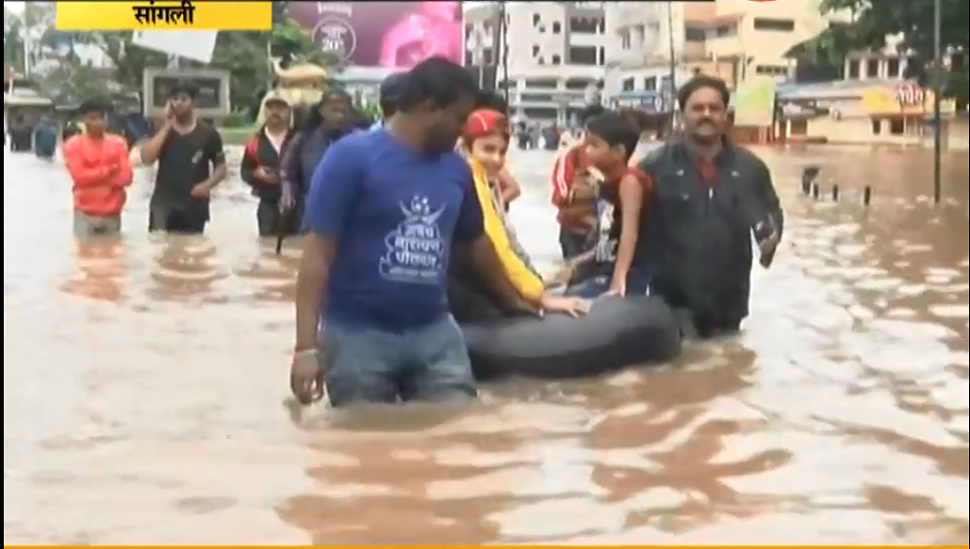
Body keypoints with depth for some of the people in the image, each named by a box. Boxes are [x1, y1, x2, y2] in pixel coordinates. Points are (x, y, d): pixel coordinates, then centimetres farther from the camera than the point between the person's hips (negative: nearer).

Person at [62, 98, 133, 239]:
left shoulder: (118, 143, 7)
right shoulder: (74, 145, -1)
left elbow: (125, 177, -1)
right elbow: (80, 176, -12)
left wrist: (94, 177, -10)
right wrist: (108, 171, -9)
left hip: (112, 214, 3)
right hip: (85, 214, -3)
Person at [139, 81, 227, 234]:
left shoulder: (207, 133, 2)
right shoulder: (162, 129, 5)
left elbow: (221, 167, 8)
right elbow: (146, 159, -10)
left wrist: (207, 184, -12)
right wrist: (167, 126, -9)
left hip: (194, 207, 0)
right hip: (163, 205, 0)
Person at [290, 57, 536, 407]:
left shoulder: (455, 168, 7)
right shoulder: (351, 157, -10)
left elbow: (473, 243, 23)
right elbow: (318, 252, -12)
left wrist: (512, 301, 34)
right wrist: (307, 347, -18)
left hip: (435, 333, 5)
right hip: (358, 333, -5)